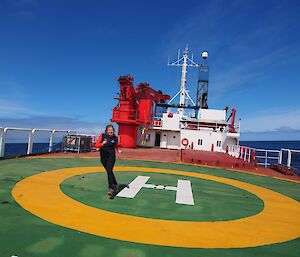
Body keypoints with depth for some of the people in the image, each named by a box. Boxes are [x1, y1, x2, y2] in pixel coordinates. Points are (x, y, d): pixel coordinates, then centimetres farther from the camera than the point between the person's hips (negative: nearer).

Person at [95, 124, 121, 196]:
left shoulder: (115, 138, -2)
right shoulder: (102, 136, -6)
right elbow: (97, 145, -10)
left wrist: (118, 150, -5)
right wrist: (102, 144, -29)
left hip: (111, 156, -2)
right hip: (103, 156, 2)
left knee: (109, 171, -15)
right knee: (109, 171, 14)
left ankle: (111, 188, -13)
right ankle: (115, 184, 34)